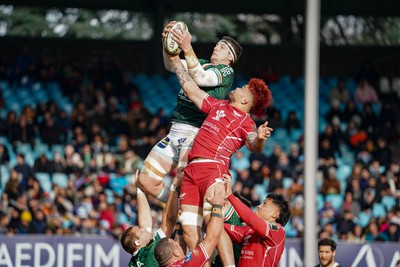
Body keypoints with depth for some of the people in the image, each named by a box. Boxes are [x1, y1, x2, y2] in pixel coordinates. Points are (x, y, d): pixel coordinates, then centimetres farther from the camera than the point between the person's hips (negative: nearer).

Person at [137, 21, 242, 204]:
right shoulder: (202, 64, 23)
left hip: (196, 133, -8)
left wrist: (187, 48, -28)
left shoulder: (226, 71, 0)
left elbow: (200, 78, -19)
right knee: (146, 181, 4)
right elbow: (171, 66, 11)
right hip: (176, 132, 8)